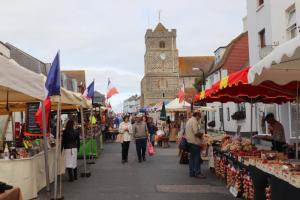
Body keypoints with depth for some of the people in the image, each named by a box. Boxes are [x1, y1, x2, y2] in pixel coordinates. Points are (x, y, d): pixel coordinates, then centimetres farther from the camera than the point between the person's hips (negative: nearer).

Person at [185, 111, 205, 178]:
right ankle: (198, 173, -3)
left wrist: (199, 134, 17)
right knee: (197, 158, -5)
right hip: (195, 142, -10)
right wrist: (201, 134, -4)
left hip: (189, 141, 10)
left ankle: (192, 173, 16)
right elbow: (196, 132, -22)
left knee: (192, 157, 12)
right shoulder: (194, 121, -14)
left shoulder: (189, 121, 18)